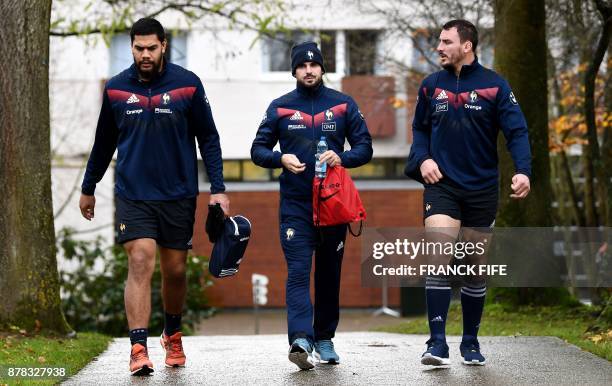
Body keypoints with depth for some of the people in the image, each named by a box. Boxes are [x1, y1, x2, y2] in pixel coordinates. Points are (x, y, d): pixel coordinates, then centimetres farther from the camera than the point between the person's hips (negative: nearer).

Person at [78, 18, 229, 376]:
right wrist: (88, 189, 21)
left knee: (175, 270, 9)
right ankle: (139, 349, -16)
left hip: (178, 195, 0)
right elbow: (104, 143, 15)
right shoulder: (116, 88, 2)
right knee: (140, 264, -14)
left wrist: (218, 189, -4)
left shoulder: (188, 84, -2)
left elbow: (209, 139, 3)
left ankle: (173, 335, 33)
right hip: (133, 195, 0)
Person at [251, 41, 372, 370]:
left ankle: (324, 339, 20)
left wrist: (342, 158, -15)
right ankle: (301, 339, -26)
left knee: (329, 274, 9)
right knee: (298, 272, -14)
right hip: (295, 204, -2)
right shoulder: (280, 107, 6)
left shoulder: (343, 105, 7)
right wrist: (282, 159, -14)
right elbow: (258, 150, 7)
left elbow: (365, 147, 6)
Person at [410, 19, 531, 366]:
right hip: (442, 185, 0)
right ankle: (437, 343, -19)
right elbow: (420, 129, 18)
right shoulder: (431, 85, 5)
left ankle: (471, 342, 24)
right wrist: (423, 158, -1)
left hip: (482, 189, 0)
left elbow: (517, 131, -8)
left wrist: (523, 170, -24)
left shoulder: (494, 85, -3)